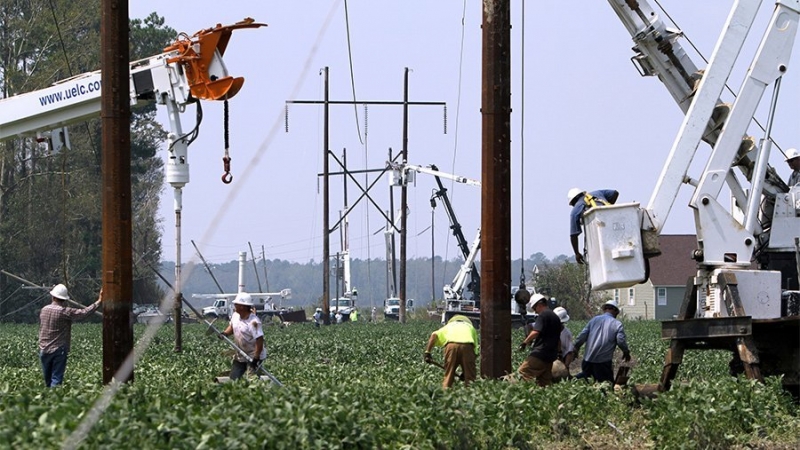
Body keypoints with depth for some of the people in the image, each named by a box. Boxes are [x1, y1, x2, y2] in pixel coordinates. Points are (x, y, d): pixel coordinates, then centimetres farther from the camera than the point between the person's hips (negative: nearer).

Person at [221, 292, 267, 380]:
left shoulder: (253, 322, -27)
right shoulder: (235, 316, -2)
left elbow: (259, 341, -28)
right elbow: (232, 327, 19)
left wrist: (256, 359, -28)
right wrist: (225, 333, -4)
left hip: (253, 357, -8)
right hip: (240, 356, 8)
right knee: (233, 379, 7)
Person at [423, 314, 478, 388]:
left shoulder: (448, 326, 33)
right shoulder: (471, 327, 34)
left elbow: (434, 335, 12)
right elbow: (475, 349, 25)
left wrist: (427, 352, 6)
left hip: (451, 345, 0)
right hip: (468, 345, 0)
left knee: (448, 375, 9)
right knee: (470, 376, 7)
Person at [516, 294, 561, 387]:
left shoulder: (543, 315, -7)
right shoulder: (556, 317, 22)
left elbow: (536, 332, -20)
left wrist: (525, 342, -10)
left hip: (540, 354, -9)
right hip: (551, 356, 9)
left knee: (522, 373, -15)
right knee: (545, 382, 8)